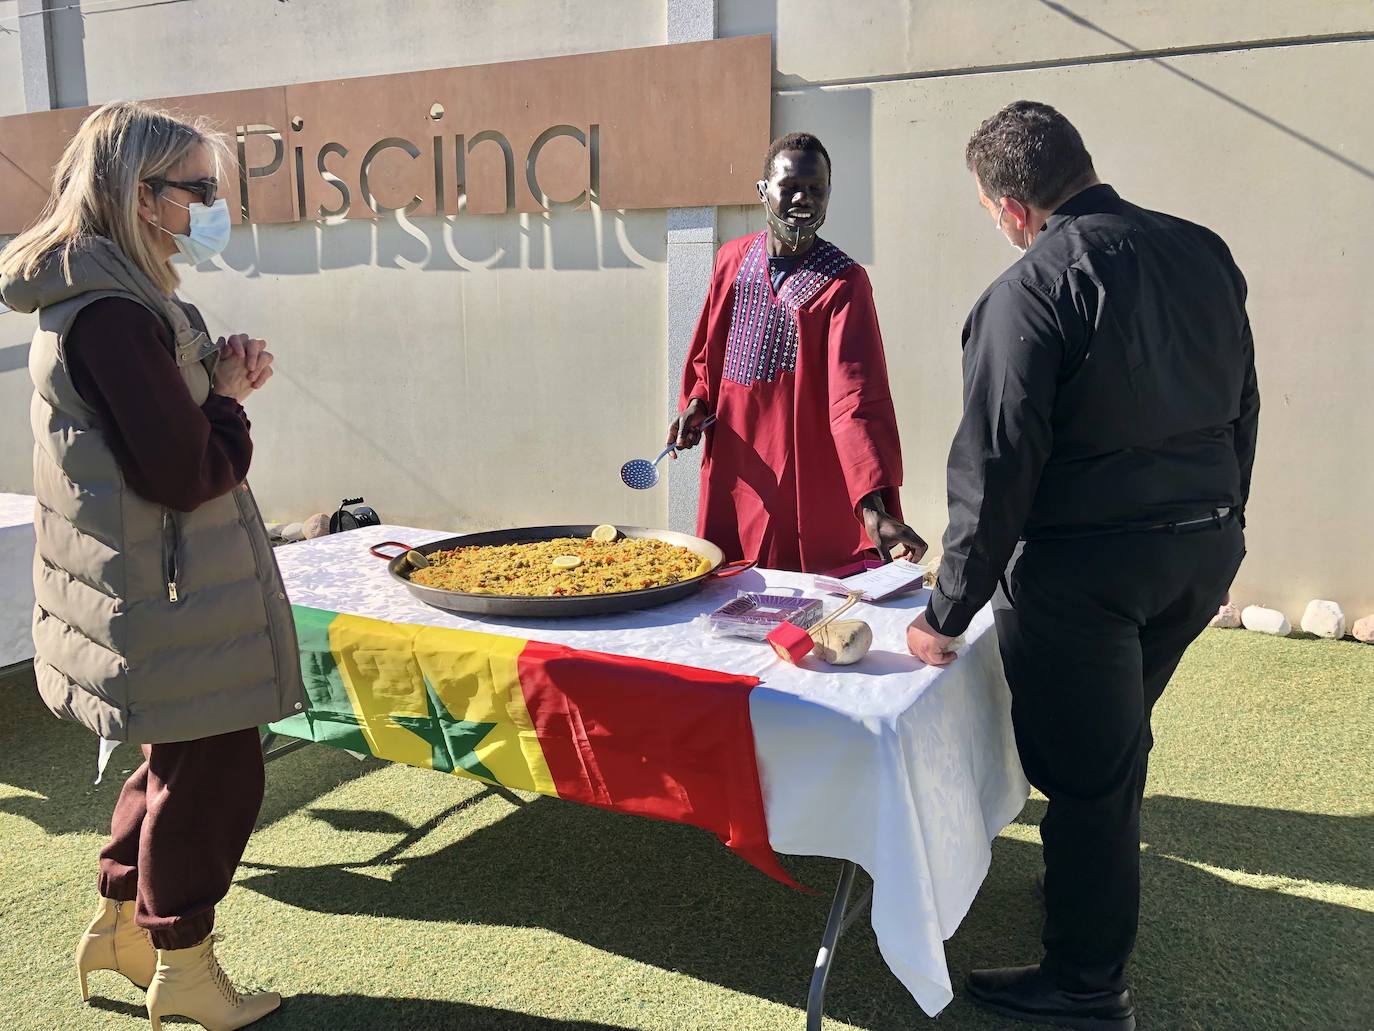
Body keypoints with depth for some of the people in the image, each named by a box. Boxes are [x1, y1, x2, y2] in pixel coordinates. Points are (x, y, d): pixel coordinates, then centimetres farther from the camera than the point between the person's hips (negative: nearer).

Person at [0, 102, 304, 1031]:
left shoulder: (103, 295, 11)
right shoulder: (113, 313, -22)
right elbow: (186, 474, -25)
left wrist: (218, 384, -2)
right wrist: (230, 406, -7)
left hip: (155, 587, 11)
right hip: (166, 596, -11)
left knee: (181, 761, 23)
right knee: (215, 773, 5)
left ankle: (121, 924, 40)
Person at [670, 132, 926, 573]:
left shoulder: (844, 283, -12)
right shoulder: (732, 259, 4)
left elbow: (857, 399, -21)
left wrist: (875, 507, -31)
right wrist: (696, 403, -2)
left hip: (807, 486, -4)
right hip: (731, 478, 5)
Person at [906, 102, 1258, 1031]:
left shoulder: (1029, 292, -17)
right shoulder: (1204, 254, 3)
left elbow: (995, 467, -19)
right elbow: (1242, 408, 11)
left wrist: (947, 612, -11)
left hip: (1082, 567, -7)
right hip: (1204, 551, 7)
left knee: (1084, 773, 7)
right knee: (1120, 737, 27)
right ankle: (1106, 867, 49)